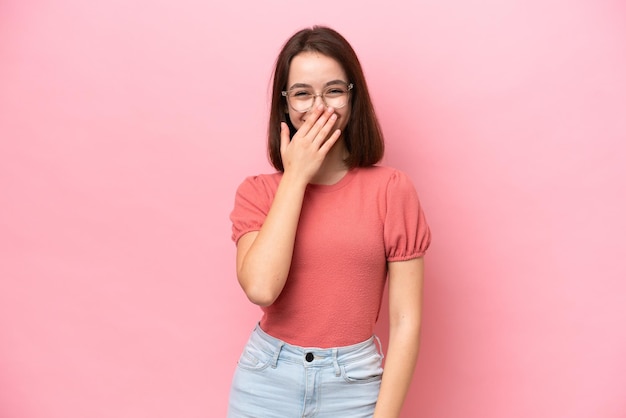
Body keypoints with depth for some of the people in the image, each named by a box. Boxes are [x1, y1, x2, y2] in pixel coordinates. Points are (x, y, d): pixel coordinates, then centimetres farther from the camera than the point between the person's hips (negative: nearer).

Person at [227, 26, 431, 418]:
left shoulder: (391, 189, -9)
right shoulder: (257, 191, -3)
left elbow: (405, 320, -8)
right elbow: (260, 287, -20)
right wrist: (295, 176, -15)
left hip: (353, 386, -1)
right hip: (266, 384, 2)